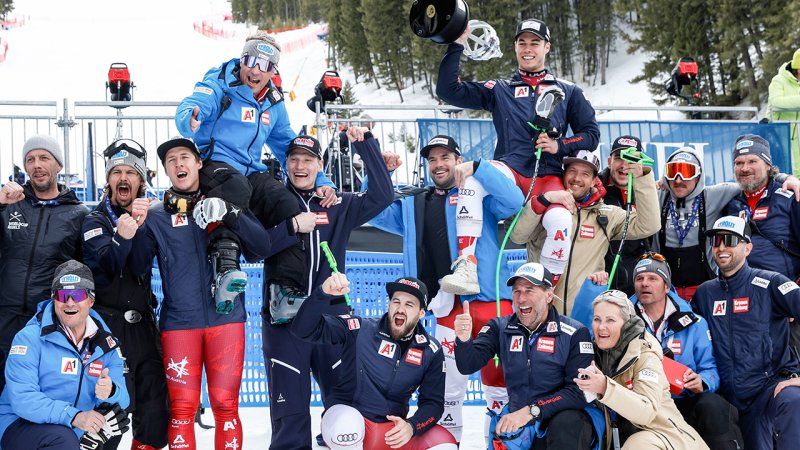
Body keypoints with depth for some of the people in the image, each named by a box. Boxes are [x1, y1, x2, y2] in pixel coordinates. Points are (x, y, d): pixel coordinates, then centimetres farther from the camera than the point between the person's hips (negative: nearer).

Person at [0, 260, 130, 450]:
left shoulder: (107, 344, 3)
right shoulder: (30, 338, -12)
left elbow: (122, 398, -2)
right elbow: (22, 398, -23)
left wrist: (110, 393, -28)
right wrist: (73, 416, -34)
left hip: (78, 430, 6)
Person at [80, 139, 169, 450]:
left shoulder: (150, 216, 12)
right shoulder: (96, 220, -2)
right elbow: (103, 269, -18)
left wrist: (144, 223, -20)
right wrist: (122, 238, -34)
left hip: (143, 324, 5)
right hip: (110, 325, -5)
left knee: (155, 409, 6)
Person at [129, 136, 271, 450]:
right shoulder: (156, 216, 9)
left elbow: (262, 248, -2)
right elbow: (137, 267, 1)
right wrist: (136, 229, -15)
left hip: (225, 317, 0)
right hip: (178, 321, 0)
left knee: (225, 405, 1)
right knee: (182, 408, 0)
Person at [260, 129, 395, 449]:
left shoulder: (339, 206, 13)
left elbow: (381, 196, 2)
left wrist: (365, 144, 0)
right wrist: (293, 227, -14)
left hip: (332, 317, 2)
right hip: (284, 319, -2)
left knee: (348, 408, 1)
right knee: (290, 412, -1)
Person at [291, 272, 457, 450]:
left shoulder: (430, 350, -2)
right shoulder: (360, 330, -12)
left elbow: (433, 401, 0)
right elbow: (304, 329, -20)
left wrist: (411, 427, -20)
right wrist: (324, 294, -38)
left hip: (395, 428, 3)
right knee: (344, 422, -37)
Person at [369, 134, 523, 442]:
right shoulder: (413, 204, 18)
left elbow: (514, 202, -12)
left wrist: (479, 169, -18)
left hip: (490, 299, -4)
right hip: (447, 306, 4)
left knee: (498, 376, 0)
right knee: (447, 383, 12)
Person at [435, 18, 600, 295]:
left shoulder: (568, 92, 20)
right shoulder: (499, 90, 19)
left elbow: (591, 134, 16)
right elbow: (448, 90, 10)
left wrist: (560, 145, -3)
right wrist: (457, 45, 4)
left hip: (548, 175, 0)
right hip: (509, 170, 0)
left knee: (560, 219, -33)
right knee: (472, 179, -34)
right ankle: (466, 269, -34)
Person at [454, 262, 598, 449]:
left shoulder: (575, 333, -7)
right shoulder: (500, 328, 5)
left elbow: (579, 390, -14)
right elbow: (468, 366, -4)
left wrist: (532, 411, -22)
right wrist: (464, 339, -26)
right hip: (514, 421, 5)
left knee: (567, 424, -36)